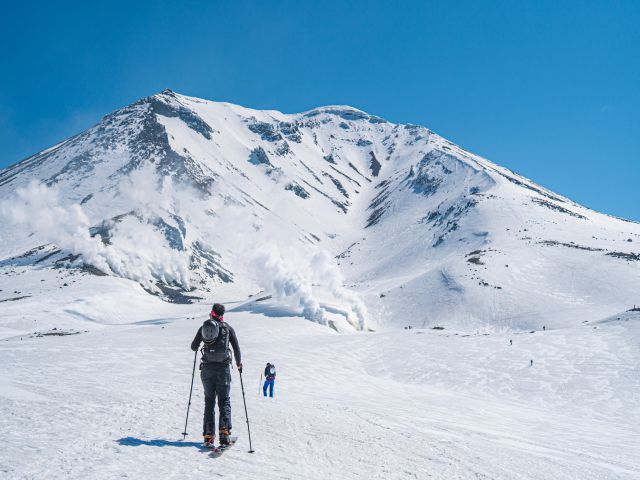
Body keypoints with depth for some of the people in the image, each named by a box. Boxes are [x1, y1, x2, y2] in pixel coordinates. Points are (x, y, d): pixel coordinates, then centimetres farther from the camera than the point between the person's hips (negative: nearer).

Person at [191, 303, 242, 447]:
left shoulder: (203, 328, 5)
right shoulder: (227, 328, 2)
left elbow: (193, 347, 9)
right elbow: (236, 348, -1)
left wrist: (200, 342, 32)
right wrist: (239, 363, 14)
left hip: (207, 368, 1)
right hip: (223, 367, -1)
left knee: (209, 401, 9)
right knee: (224, 400, 5)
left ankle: (208, 436, 2)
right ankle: (224, 432, -11)